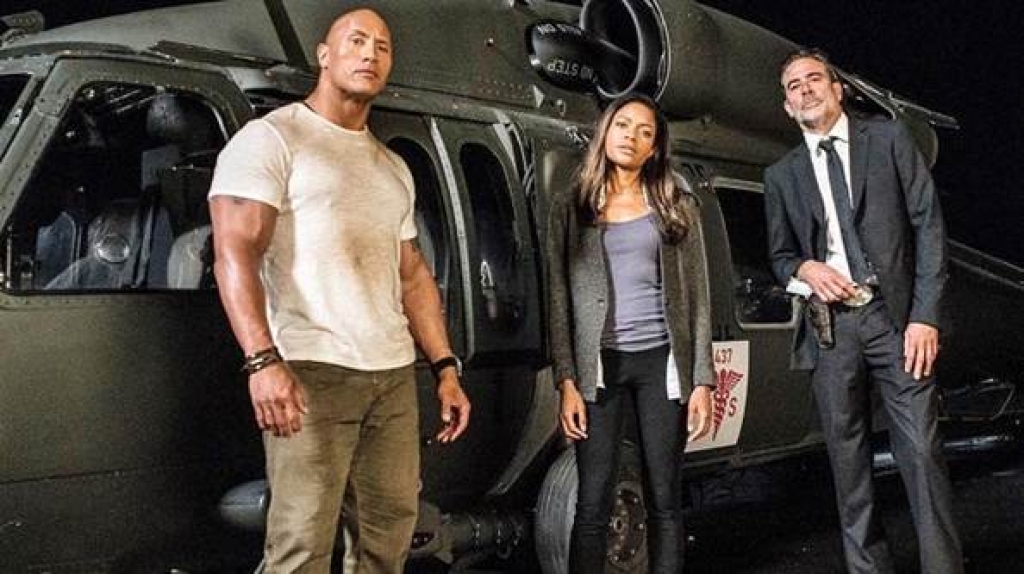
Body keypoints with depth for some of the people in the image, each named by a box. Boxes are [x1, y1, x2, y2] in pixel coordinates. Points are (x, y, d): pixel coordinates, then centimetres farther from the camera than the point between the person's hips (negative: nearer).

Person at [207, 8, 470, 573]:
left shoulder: (393, 167, 22)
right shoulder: (272, 138, 0)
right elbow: (234, 253, -11)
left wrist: (445, 367, 15)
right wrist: (262, 360, -24)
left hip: (394, 372, 7)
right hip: (313, 370, -7)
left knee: (394, 524, 8)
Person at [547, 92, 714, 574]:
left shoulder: (678, 205, 9)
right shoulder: (570, 208, 8)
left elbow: (697, 295, 6)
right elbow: (560, 300, 4)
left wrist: (702, 380, -2)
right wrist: (567, 382, -5)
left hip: (661, 361, 1)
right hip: (599, 363, -1)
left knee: (664, 499, 5)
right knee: (593, 504, -4)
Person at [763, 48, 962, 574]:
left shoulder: (889, 140, 8)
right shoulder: (782, 175, 15)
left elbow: (927, 224, 2)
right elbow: (780, 254, 19)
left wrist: (925, 314, -7)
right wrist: (804, 268, -6)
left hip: (895, 317, -2)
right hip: (829, 325, 3)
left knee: (921, 451, -8)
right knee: (847, 458, 4)